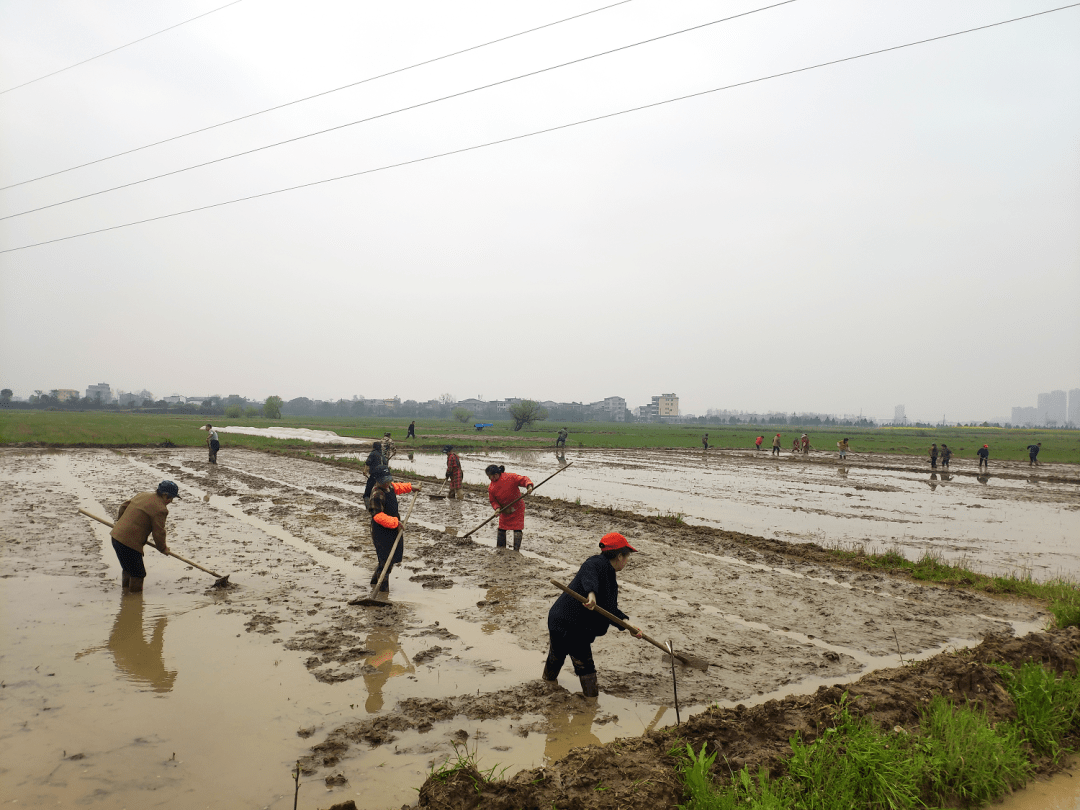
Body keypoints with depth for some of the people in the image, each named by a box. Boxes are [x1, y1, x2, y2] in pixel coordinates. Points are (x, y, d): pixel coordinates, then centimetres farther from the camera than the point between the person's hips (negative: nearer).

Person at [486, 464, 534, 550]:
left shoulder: (510, 477, -20)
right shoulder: (491, 487, -6)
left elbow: (523, 480, -17)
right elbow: (493, 500, -1)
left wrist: (529, 486, -35)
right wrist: (497, 508, -19)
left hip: (517, 508, -4)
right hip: (504, 510, 5)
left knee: (517, 529, -5)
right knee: (501, 529, 10)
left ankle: (516, 550, 1)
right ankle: (500, 548, 24)